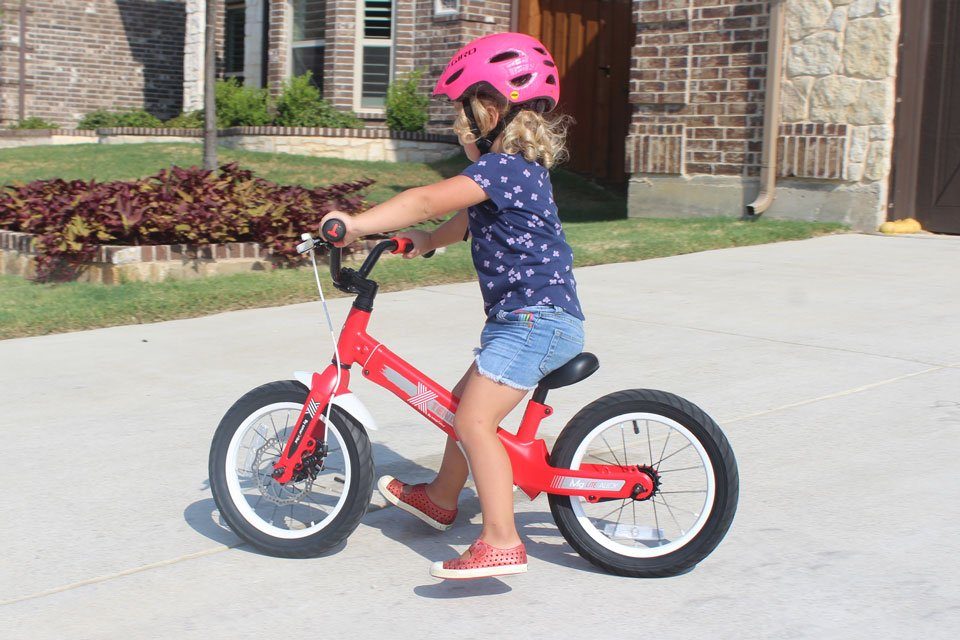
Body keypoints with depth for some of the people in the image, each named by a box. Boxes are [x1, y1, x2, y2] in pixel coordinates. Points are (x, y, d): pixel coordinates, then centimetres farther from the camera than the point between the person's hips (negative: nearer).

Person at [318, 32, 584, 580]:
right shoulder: (521, 168, 17)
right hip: (537, 316, 11)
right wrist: (427, 242, 44)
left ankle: (502, 543, -18)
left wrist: (357, 223, -27)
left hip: (535, 317, -11)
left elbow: (429, 201, -26)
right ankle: (441, 499, 42)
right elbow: (464, 220, 34)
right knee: (464, 403, 23)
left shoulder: (505, 166, -16)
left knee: (475, 421, -17)